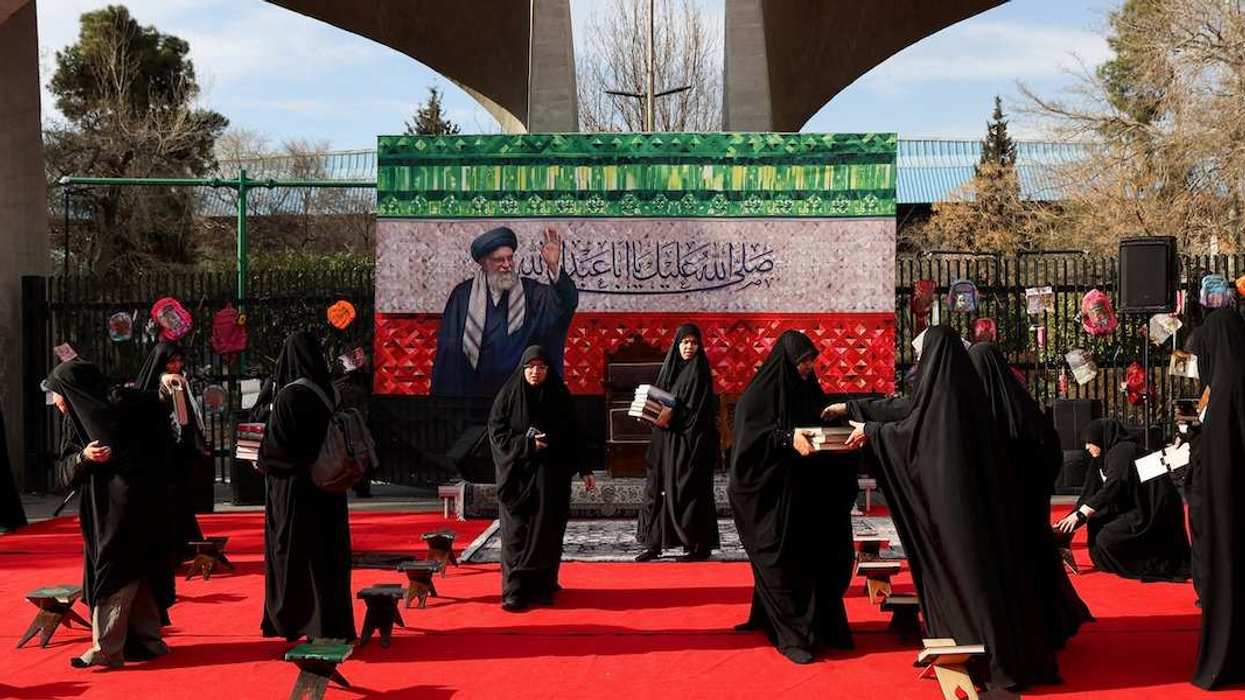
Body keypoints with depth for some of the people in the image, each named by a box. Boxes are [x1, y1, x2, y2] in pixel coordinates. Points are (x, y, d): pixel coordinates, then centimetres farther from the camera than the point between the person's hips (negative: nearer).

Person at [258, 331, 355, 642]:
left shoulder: (289, 396, -16)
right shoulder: (328, 392, 3)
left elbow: (276, 446, -17)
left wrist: (264, 462, 4)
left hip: (294, 487, -6)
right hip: (327, 486, 6)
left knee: (294, 553, 5)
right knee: (328, 551, 10)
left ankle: (292, 622, 14)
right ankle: (333, 624, 16)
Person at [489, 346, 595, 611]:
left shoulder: (560, 397, 2)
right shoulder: (508, 395, -1)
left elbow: (574, 435, 5)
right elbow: (496, 431, -3)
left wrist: (584, 470, 1)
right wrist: (527, 444, -16)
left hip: (551, 476, 1)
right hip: (517, 474, -1)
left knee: (546, 530, 0)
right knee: (517, 532, -3)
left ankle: (543, 586, 9)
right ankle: (516, 590, -2)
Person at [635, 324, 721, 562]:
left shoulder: (699, 372, -5)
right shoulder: (669, 369, 13)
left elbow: (699, 411, -11)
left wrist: (672, 416, -19)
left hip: (691, 441, -7)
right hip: (666, 440, 7)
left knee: (690, 489, -5)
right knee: (658, 487, 4)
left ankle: (701, 546, 0)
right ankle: (655, 543, 9)